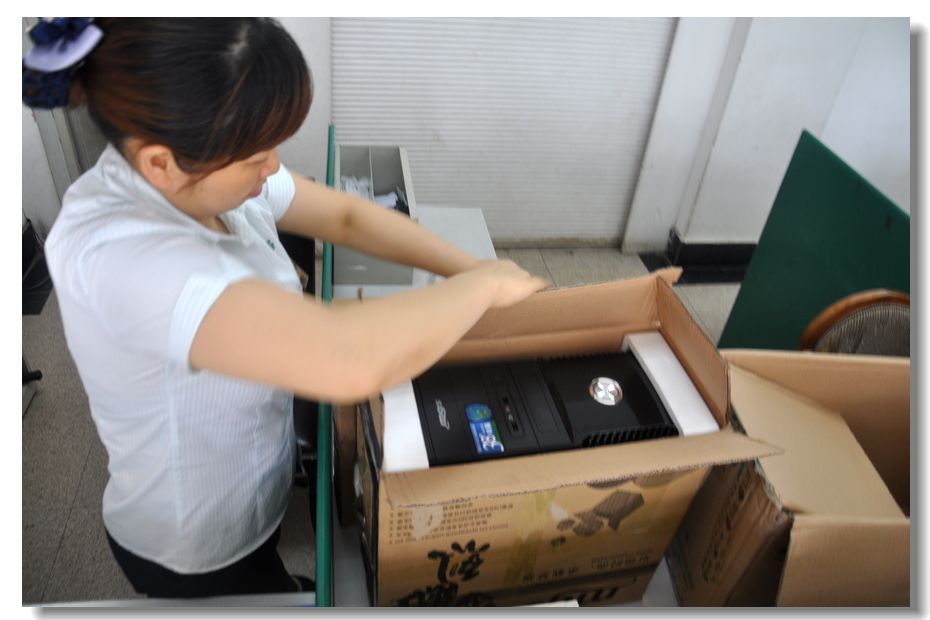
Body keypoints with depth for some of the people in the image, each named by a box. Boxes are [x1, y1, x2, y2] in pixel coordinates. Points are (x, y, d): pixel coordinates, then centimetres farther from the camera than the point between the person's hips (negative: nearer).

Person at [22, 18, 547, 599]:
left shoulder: (203, 173, -16)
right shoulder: (113, 254, -41)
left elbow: (347, 215, -3)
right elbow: (352, 361, -52)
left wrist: (472, 269, -13)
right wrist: (483, 283, -34)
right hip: (196, 552, -6)